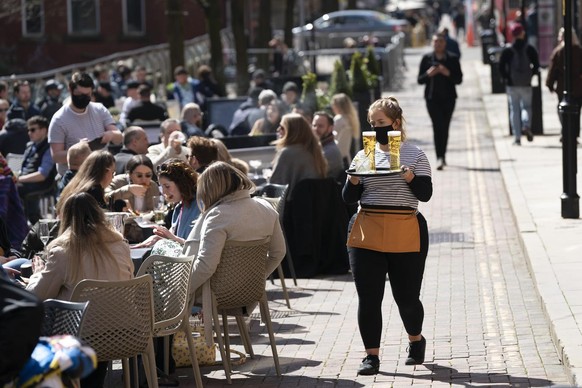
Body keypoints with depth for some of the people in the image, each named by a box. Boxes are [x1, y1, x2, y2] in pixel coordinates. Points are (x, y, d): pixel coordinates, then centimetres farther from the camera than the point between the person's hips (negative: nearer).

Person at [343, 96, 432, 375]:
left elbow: (425, 193, -2)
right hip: (367, 234, 2)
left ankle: (416, 340, 31)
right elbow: (349, 198, 9)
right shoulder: (363, 156, 11)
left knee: (407, 297, 3)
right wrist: (353, 181, -11)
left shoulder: (414, 155, 5)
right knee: (368, 297, -2)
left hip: (406, 234, -2)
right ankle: (371, 355, 5)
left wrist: (411, 177, -20)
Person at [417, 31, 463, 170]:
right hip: (432, 97, -1)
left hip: (448, 97, 1)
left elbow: (459, 79, 2)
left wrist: (448, 73, -15)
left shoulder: (453, 59, 5)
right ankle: (440, 157, -18)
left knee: (445, 127, 7)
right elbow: (420, 80, 5)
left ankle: (442, 156, 22)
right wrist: (428, 74, -15)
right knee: (438, 126, -13)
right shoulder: (427, 58, 5)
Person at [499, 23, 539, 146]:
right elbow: (536, 66, -3)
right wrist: (530, 75, 11)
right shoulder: (530, 49, -3)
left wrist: (506, 78, 6)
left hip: (512, 85, 0)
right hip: (526, 85, 0)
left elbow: (501, 67, -7)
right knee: (526, 106, 14)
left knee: (514, 109, 5)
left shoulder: (507, 50, -5)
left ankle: (517, 137, 1)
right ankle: (526, 125, -16)